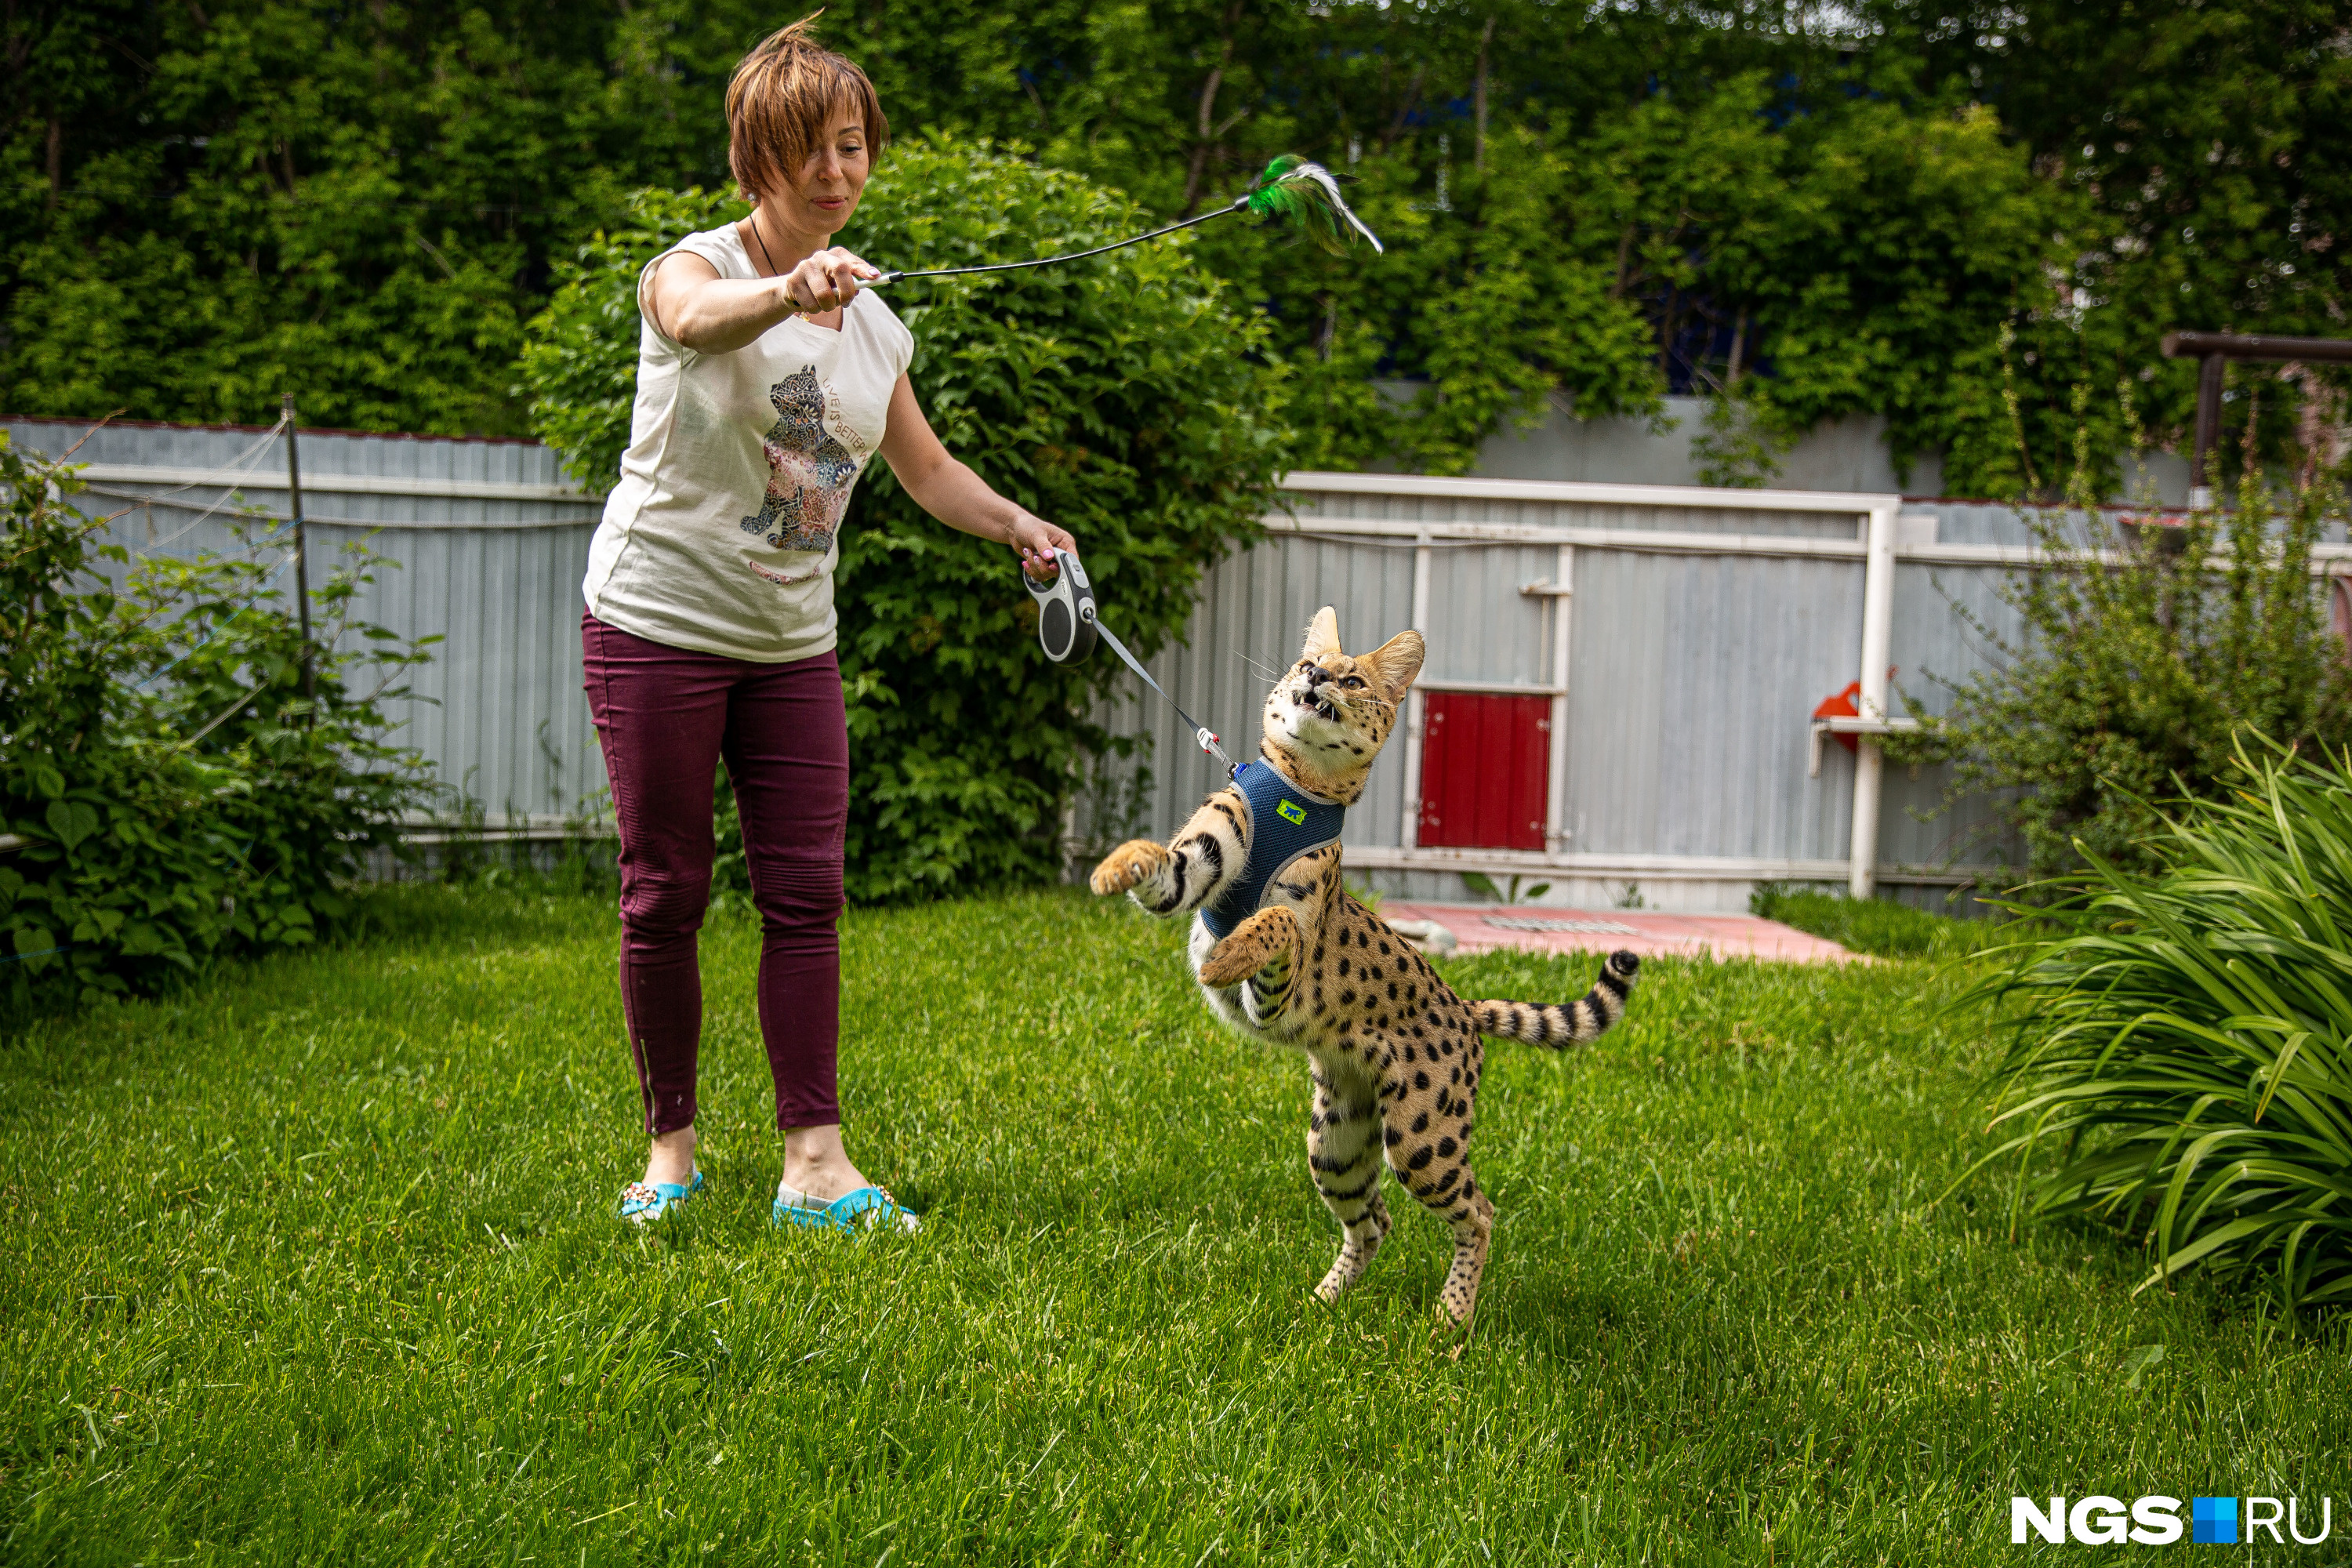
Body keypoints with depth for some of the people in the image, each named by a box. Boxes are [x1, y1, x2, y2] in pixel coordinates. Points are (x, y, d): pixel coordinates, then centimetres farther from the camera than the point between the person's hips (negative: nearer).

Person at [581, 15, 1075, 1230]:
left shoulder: (874, 326, 9)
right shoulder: (693, 268, -9)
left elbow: (927, 470, 22)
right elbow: (696, 315, -35)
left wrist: (1017, 524, 3)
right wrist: (786, 292, -57)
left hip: (792, 645, 5)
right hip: (658, 622, -5)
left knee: (805, 892, -2)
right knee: (665, 894, 0)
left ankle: (814, 1164, -1)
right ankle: (671, 1147, 13)